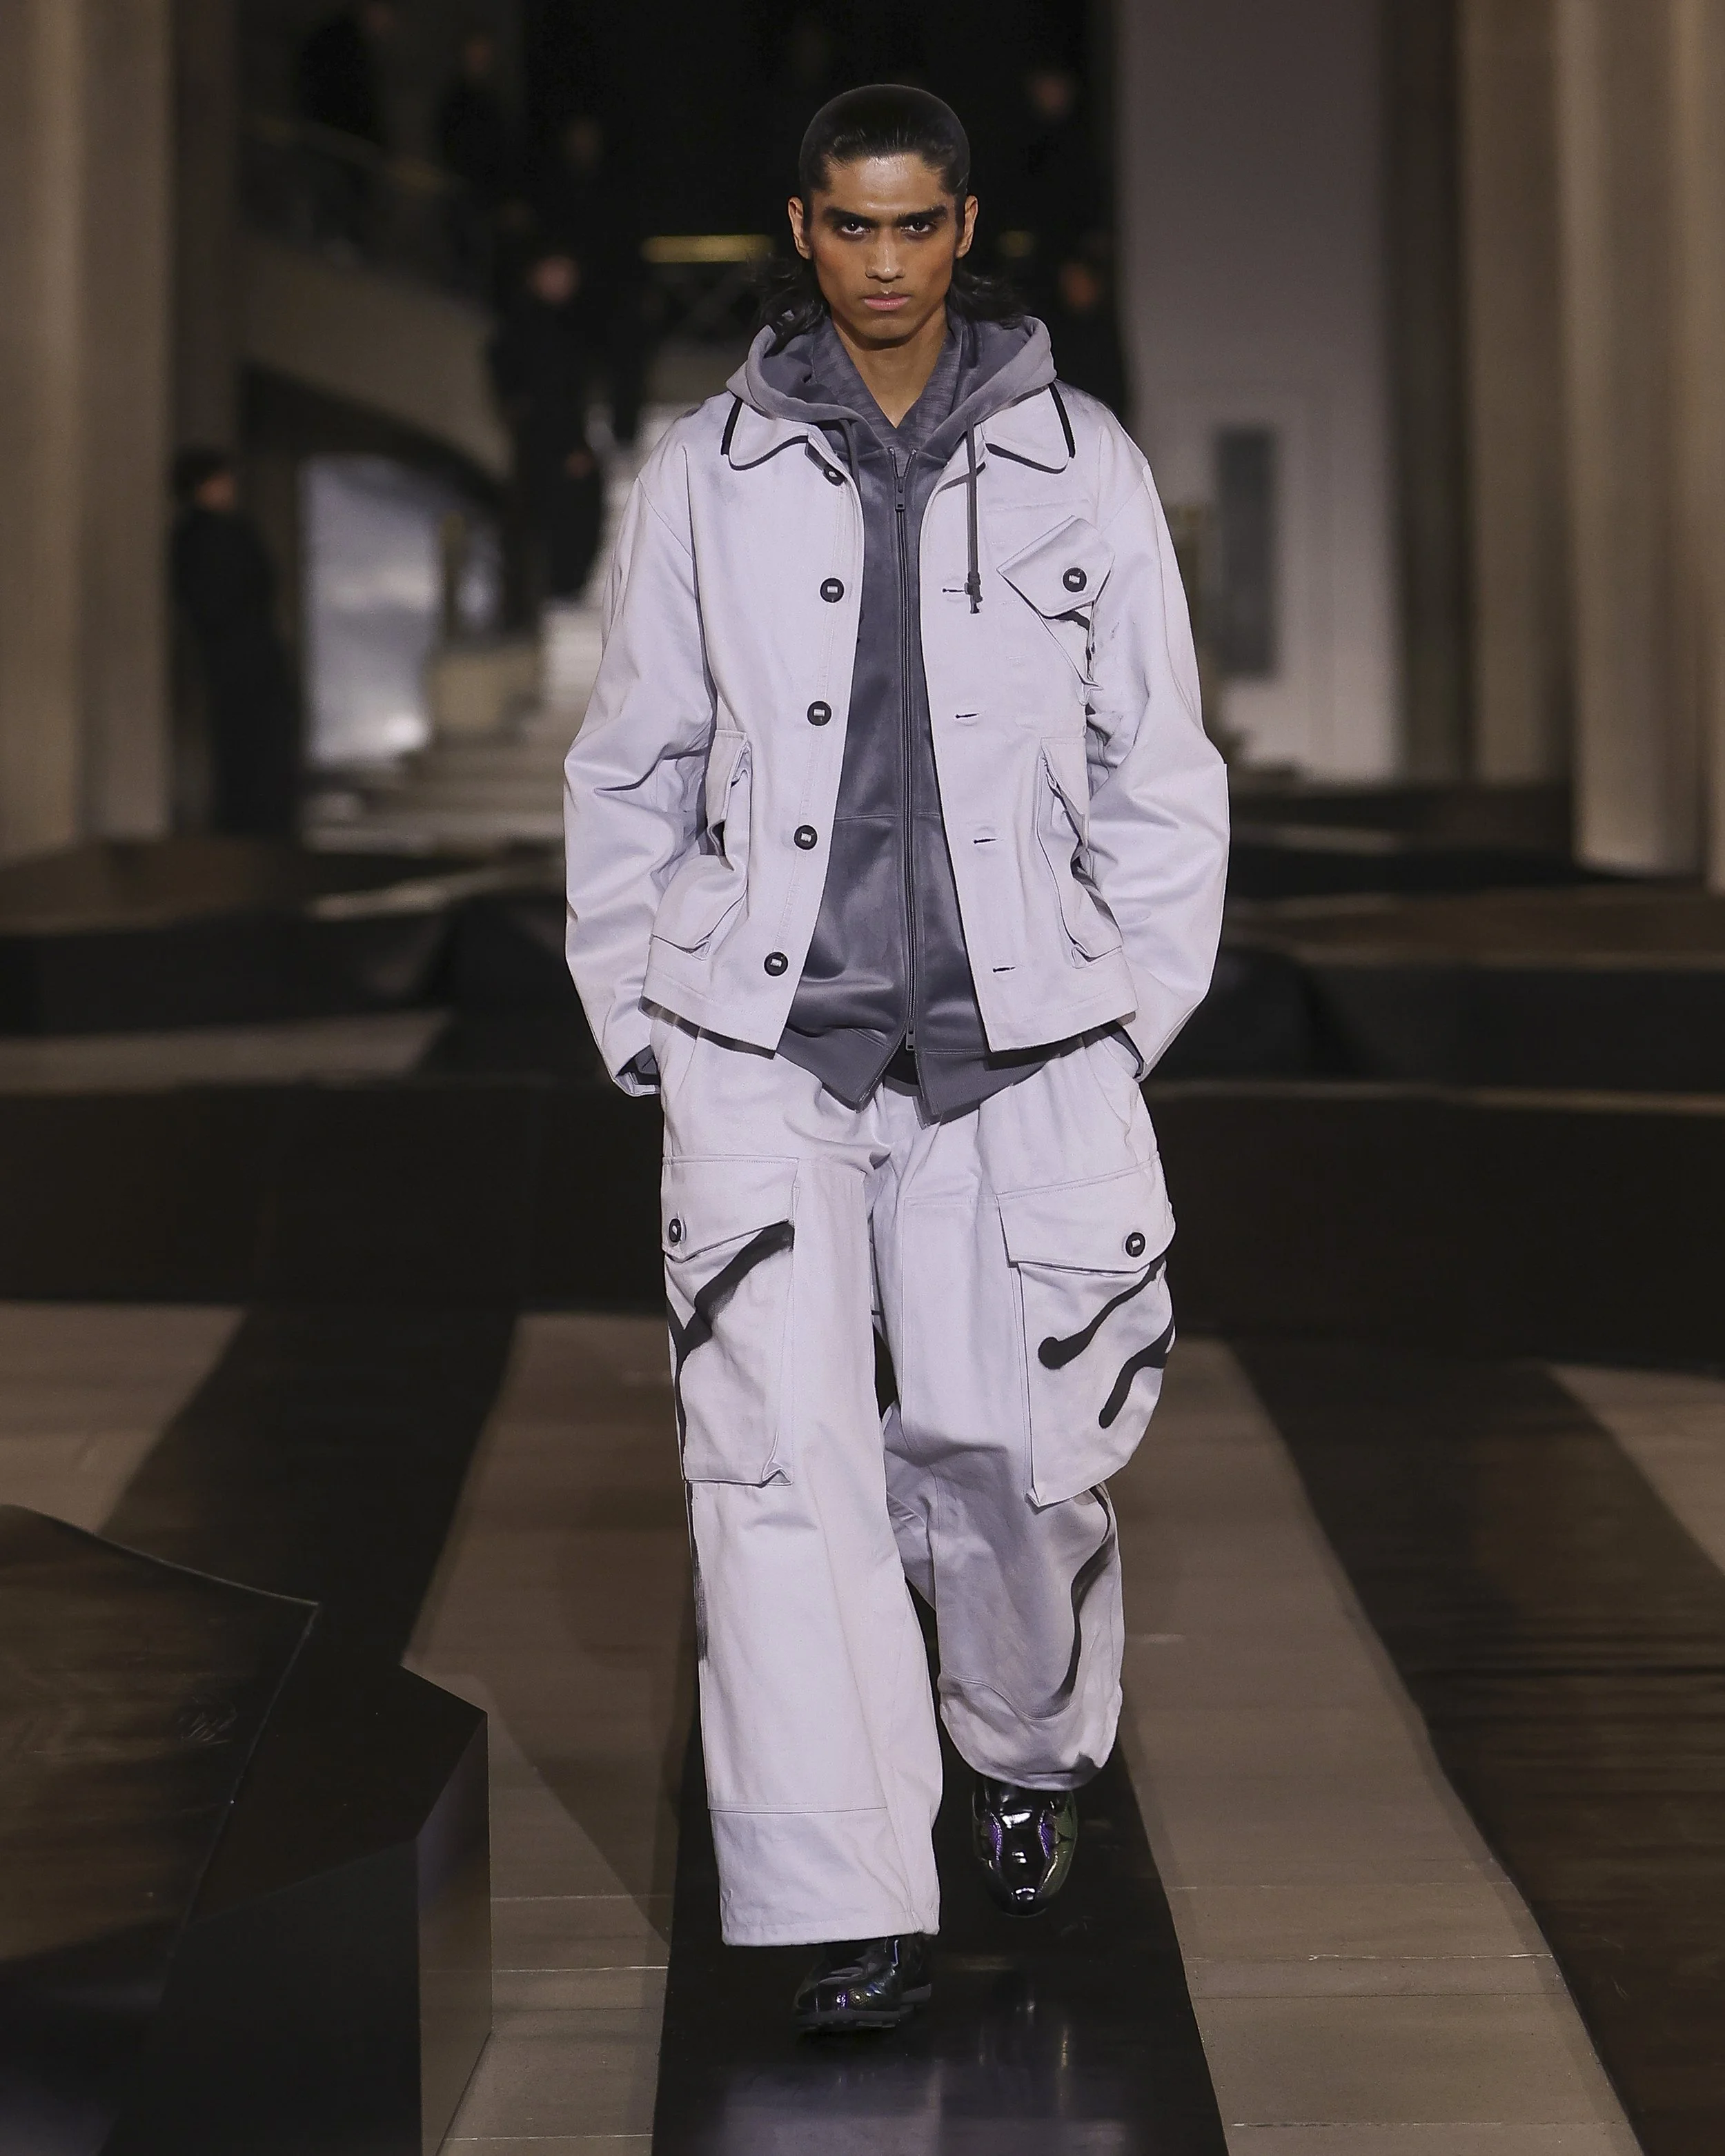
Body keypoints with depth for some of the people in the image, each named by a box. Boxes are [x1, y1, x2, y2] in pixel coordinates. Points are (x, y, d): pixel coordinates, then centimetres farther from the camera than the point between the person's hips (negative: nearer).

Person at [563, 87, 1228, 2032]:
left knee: (1012, 1452, 4)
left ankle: (1030, 1750, 35)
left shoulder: (1082, 469, 5)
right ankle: (852, 1916, -9)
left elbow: (1159, 773, 11)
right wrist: (639, 1028, 9)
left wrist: (1128, 1024, 7)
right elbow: (633, 773, 12)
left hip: (1011, 1048, 0)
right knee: (781, 1449, -12)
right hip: (766, 1043, 0)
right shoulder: (708, 475, 5)